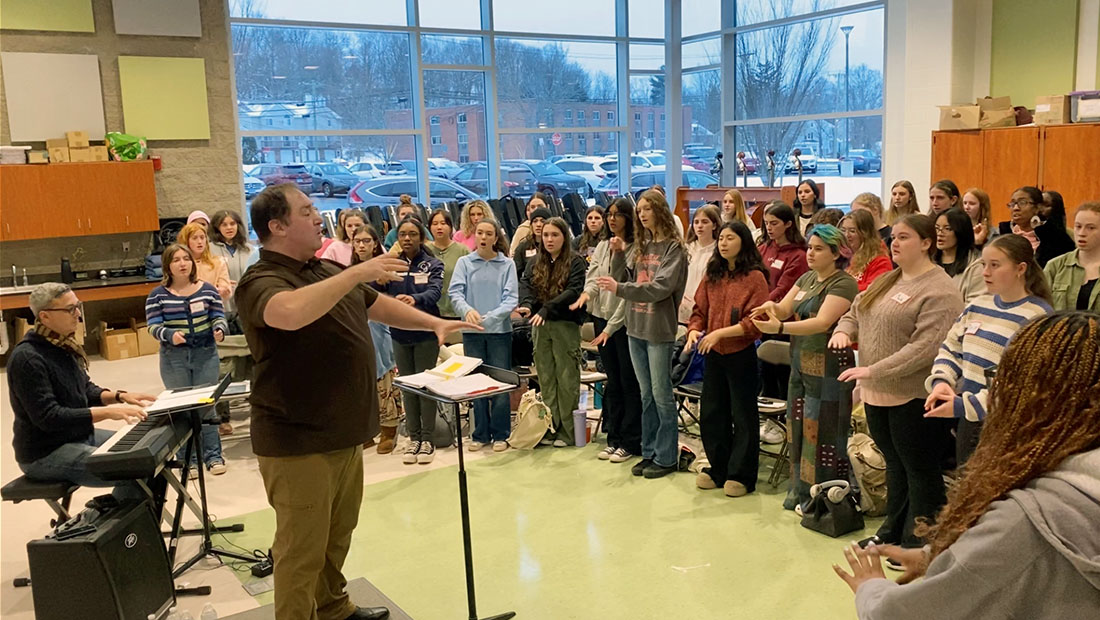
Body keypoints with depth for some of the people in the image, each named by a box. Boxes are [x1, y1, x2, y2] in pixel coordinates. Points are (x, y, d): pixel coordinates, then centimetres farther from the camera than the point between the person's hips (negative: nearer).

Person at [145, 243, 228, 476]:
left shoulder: (207, 289, 2)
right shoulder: (157, 295, -1)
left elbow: (218, 318, 2)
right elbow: (153, 326, -7)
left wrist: (220, 330, -20)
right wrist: (170, 335, -27)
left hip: (206, 354, 1)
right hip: (174, 357, -1)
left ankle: (213, 456, 14)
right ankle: (188, 460, 14)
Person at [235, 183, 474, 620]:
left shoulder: (326, 271, 11)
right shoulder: (261, 281, -17)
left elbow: (378, 305, 22)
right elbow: (292, 313, -40)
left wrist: (434, 323, 15)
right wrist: (356, 273, -33)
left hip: (344, 434, 9)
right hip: (298, 442, -9)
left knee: (338, 536, 22)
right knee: (303, 551, 2)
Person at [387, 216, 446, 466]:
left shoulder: (433, 264, -3)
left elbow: (435, 292, -21)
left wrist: (415, 299, -42)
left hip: (425, 332, -2)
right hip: (400, 333, 3)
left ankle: (427, 438, 12)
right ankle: (413, 438, 17)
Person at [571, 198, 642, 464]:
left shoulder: (636, 249, -12)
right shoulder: (602, 247, 10)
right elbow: (593, 276, 5)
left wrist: (611, 327, -16)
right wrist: (587, 292, -19)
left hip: (625, 322, -6)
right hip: (601, 318, 6)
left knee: (629, 383, 2)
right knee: (613, 382, 14)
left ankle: (630, 442, 12)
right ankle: (614, 438, 23)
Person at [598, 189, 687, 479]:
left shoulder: (673, 248, -9)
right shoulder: (641, 246, 11)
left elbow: (661, 287, -19)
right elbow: (629, 282, 12)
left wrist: (620, 289, -23)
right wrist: (618, 256, -2)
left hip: (660, 330, -7)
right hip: (636, 327, 7)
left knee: (661, 395, 1)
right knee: (647, 395, 14)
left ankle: (666, 457, 11)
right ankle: (649, 453, 23)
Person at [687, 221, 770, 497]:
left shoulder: (754, 277, -10)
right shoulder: (712, 275, 8)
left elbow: (756, 322, -16)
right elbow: (699, 310, 10)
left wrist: (720, 333, -23)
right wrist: (694, 330, -10)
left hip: (741, 354, -6)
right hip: (713, 354, 6)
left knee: (743, 416, 5)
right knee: (711, 413, 13)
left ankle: (741, 475, 16)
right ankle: (718, 469, 27)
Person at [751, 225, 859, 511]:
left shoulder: (843, 284, -12)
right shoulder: (806, 278, 15)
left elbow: (822, 322, -24)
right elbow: (785, 308, 8)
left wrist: (779, 327, -34)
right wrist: (772, 307, -16)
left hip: (828, 368, -8)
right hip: (800, 365, 8)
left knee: (822, 430, -3)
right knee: (799, 427, 10)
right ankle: (801, 490, 20)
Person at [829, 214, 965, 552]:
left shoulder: (940, 292, -16)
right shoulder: (885, 281, 12)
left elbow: (925, 348, -25)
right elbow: (855, 312, 19)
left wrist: (874, 371, -27)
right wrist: (843, 330, -5)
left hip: (915, 397, -8)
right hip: (877, 394, 8)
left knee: (920, 472, 7)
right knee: (895, 466, 21)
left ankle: (917, 542, 20)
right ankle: (892, 531, 35)